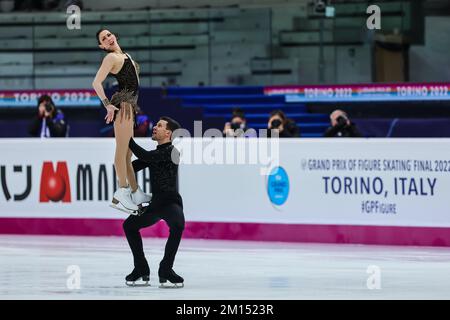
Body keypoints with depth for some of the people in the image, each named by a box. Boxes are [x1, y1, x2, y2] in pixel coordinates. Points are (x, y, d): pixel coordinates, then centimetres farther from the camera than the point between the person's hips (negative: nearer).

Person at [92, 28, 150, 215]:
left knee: (127, 152, 13)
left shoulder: (124, 56, 18)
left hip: (130, 104, 9)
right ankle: (122, 193, -14)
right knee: (122, 150, -11)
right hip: (123, 104, -9)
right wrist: (108, 105, -23)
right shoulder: (111, 57, -8)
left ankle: (135, 192, 19)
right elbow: (96, 83, -17)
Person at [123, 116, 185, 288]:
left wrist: (128, 139, -18)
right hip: (155, 204, 9)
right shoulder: (155, 153, 16)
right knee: (129, 225, 8)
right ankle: (141, 270, 14)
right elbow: (133, 166, 12)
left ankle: (166, 270, -26)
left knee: (177, 225, -36)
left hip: (172, 203, -9)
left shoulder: (171, 151, -10)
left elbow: (145, 157, -22)